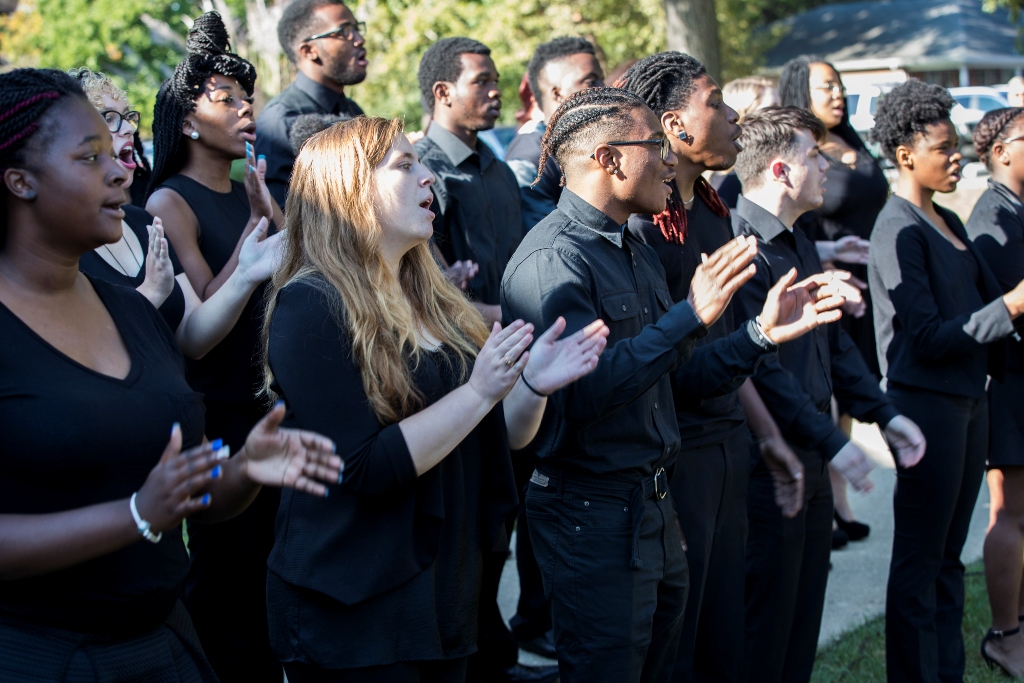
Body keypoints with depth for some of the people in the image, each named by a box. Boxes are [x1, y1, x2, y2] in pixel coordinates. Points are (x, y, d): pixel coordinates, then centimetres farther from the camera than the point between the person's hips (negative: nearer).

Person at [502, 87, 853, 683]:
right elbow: (581, 392, -29)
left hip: (654, 506, 9)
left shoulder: (638, 253, 14)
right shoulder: (552, 259, -17)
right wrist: (692, 316, -29)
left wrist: (763, 333, 5)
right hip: (593, 515, -9)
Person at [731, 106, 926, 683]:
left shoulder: (802, 246, 15)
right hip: (769, 462, -9)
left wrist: (885, 413, 8)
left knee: (805, 611, 17)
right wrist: (832, 441, -20)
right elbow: (759, 365, -22)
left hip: (812, 462, 9)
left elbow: (834, 341, 18)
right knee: (766, 620, 2)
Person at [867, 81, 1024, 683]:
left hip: (968, 396, 9)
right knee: (920, 562, -1)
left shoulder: (949, 223, 14)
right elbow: (928, 338, -18)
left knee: (948, 556, 16)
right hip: (926, 401, -9)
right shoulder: (898, 231, -13)